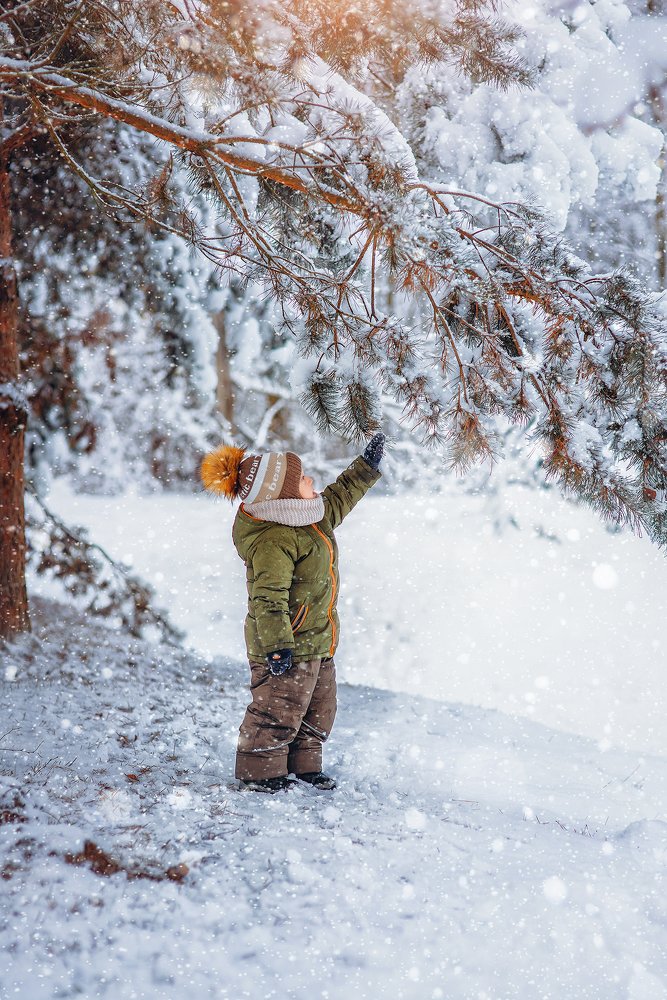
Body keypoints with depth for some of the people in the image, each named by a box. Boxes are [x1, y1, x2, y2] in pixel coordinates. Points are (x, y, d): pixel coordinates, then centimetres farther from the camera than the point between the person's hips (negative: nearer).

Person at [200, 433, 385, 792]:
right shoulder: (273, 541, -28)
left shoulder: (307, 515, 3)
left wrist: (367, 466, 24)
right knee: (280, 709, 2)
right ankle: (258, 772, 19)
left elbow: (337, 499, 23)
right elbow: (268, 599, -30)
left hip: (317, 641, 10)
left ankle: (304, 765, 34)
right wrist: (277, 646, -32)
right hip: (287, 647, -10)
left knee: (318, 708, 19)